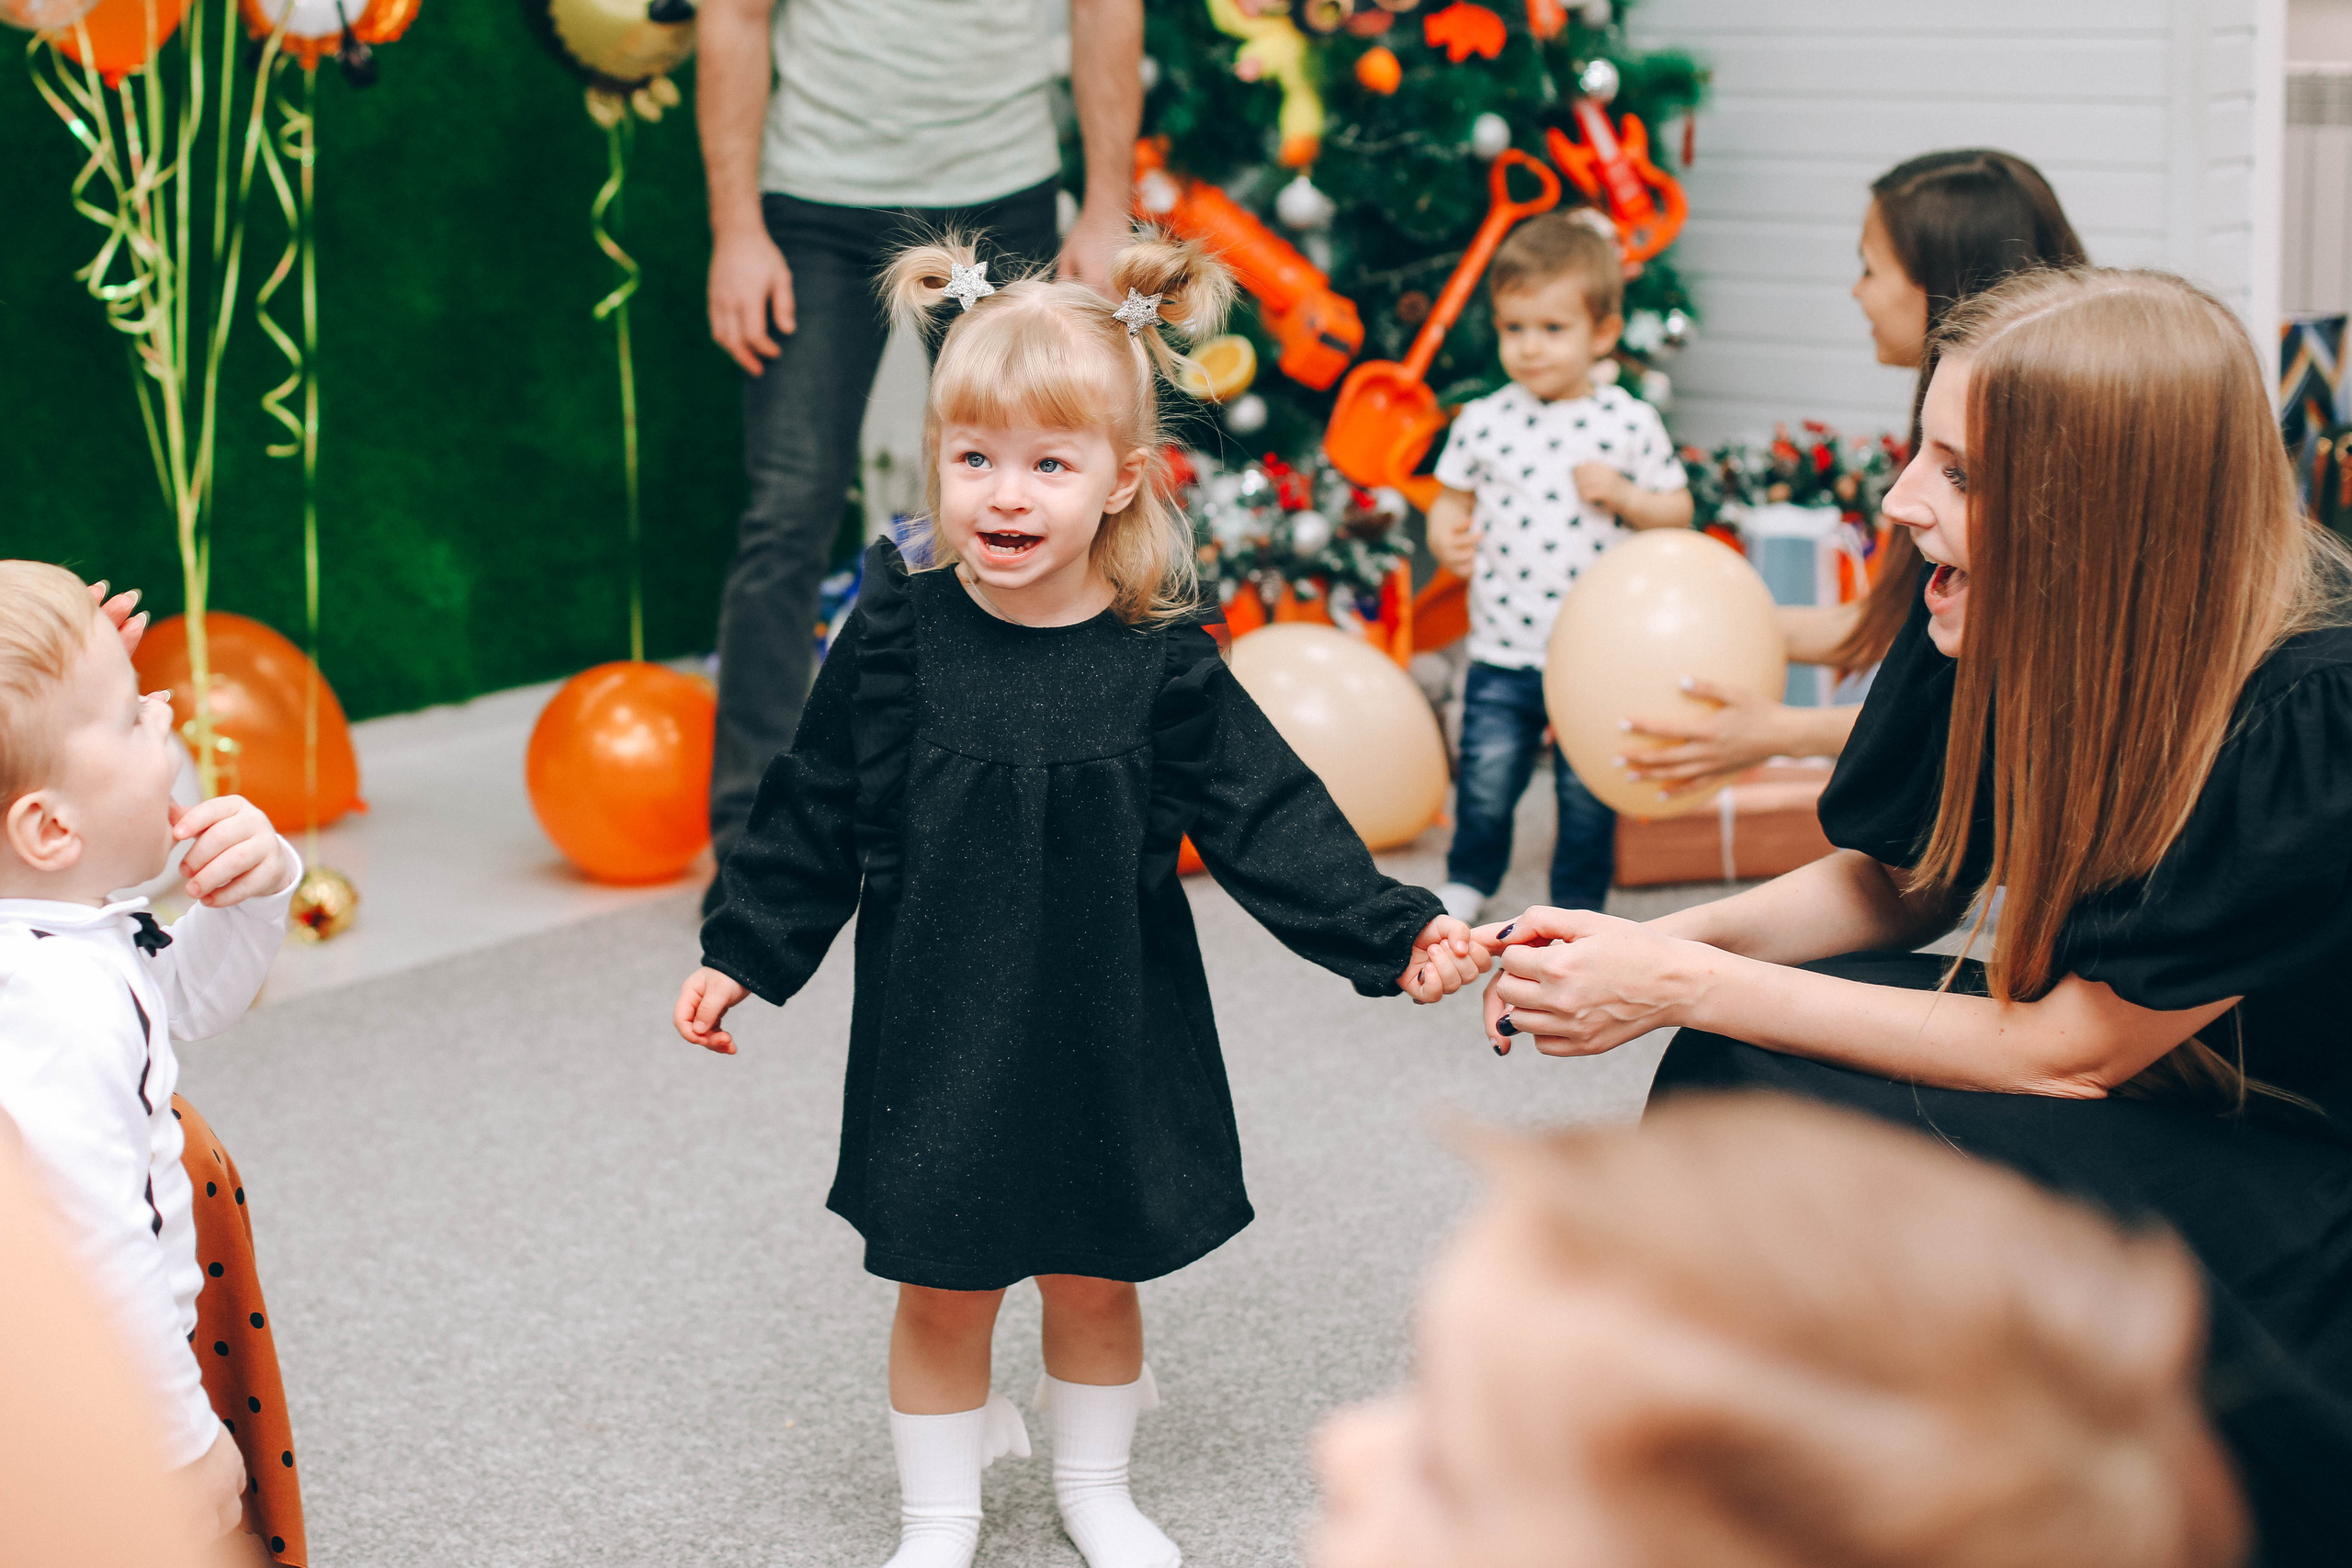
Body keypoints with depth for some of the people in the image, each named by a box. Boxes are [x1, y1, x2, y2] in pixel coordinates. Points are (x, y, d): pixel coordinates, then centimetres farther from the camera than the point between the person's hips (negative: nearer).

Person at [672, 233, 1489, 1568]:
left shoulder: (1162, 659, -10)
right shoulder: (898, 635, -9)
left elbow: (1271, 818, -6)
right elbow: (817, 816, 1)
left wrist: (1393, 935, -12)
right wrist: (743, 954, 3)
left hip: (1109, 1036, 1)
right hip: (939, 1033, 0)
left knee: (1097, 1275, 16)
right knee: (943, 1290, 9)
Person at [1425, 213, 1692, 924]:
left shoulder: (1630, 423, -4)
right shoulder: (1484, 421, 0)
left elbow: (1678, 511, 2)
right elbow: (1453, 498, 11)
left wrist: (1623, 495, -15)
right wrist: (1447, 535, -10)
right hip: (1503, 651, 1)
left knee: (1587, 795, 7)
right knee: (1487, 781, 5)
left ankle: (1578, 902, 24)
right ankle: (1468, 882, 29)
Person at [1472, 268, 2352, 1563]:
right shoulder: (1997, 617, -11)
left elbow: (2065, 1052, -25)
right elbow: (1893, 881, 4)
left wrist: (1684, 987, -24)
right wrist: (1670, 944, -15)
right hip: (2154, 1106, 7)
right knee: (1738, 1063, -12)